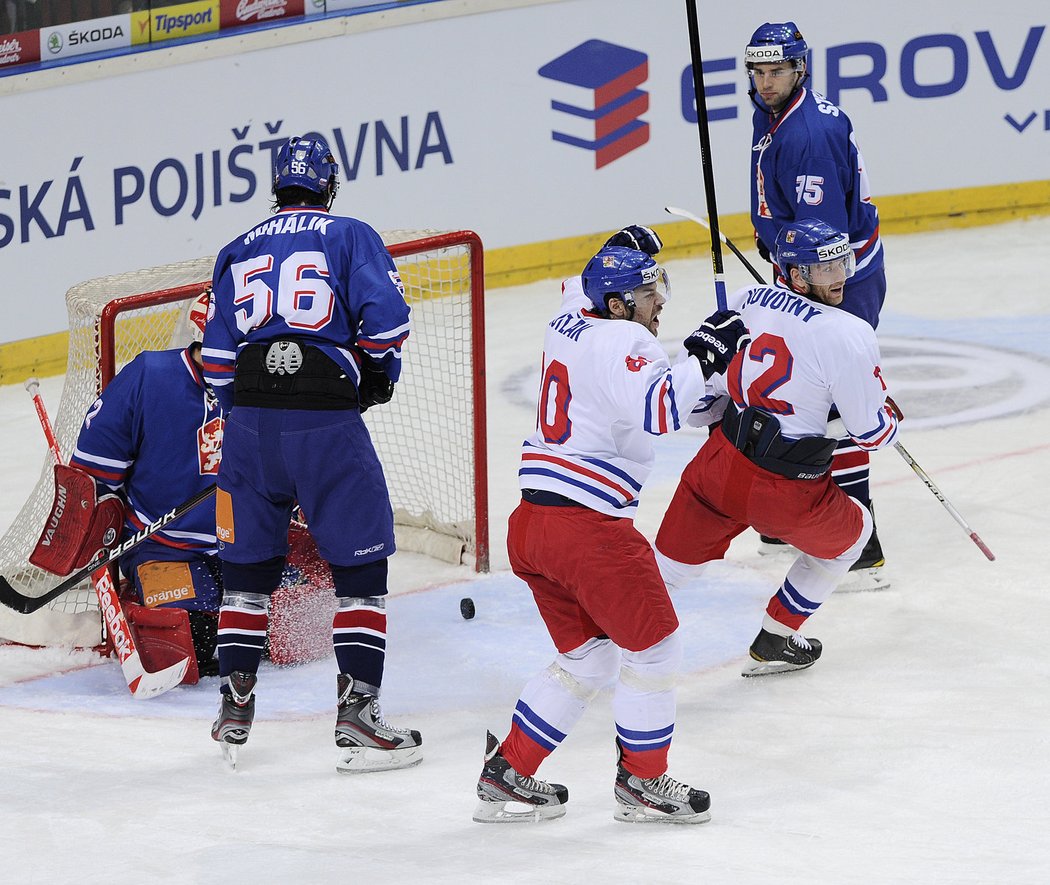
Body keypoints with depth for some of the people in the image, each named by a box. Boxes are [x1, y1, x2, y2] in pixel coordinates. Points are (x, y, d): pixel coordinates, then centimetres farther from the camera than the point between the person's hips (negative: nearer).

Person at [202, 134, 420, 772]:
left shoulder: (239, 252, 17)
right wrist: (378, 377, 11)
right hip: (327, 417, -4)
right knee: (360, 559, 3)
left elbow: (218, 358, 13)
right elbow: (386, 316, -7)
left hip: (250, 413, 4)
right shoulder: (351, 237, 6)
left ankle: (235, 708, 18)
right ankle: (358, 713, -3)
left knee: (248, 560, 16)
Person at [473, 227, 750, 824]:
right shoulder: (624, 341, -12)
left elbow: (584, 287, 41)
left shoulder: (571, 320, 14)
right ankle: (643, 782, 16)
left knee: (589, 657, 19)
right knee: (653, 648, 6)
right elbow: (658, 410, -29)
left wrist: (627, 254, 33)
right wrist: (703, 357, -22)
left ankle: (507, 774, 20)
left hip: (531, 524, 9)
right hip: (589, 525, -9)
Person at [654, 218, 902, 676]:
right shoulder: (849, 336, -17)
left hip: (719, 465, 5)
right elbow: (872, 432, -10)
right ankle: (773, 644, 31)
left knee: (671, 563, 19)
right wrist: (890, 415, 11)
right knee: (851, 532, 24)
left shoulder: (747, 300, 2)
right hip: (784, 492, -5)